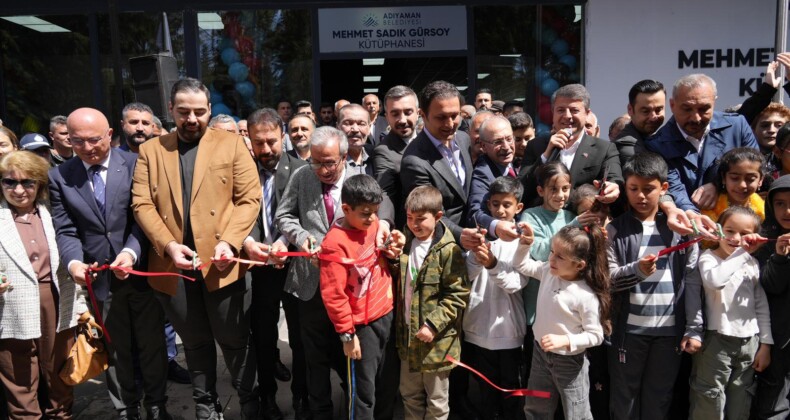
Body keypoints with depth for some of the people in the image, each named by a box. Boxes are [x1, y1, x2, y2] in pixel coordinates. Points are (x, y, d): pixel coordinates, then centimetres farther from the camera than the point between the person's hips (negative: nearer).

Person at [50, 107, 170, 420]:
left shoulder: (134, 164, -3)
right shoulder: (59, 176, 3)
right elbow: (65, 230, 0)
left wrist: (131, 252, -24)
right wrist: (73, 262, -20)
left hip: (141, 272, -1)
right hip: (100, 279, 2)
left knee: (152, 345, 11)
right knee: (116, 351, 15)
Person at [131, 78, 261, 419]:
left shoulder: (231, 143, 3)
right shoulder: (151, 150, 9)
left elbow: (250, 198, -3)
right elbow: (142, 204, 1)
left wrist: (229, 242, -16)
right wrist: (168, 246, -13)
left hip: (220, 262, -2)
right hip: (173, 265, 2)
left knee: (234, 340, 10)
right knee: (194, 343, 17)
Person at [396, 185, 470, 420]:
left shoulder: (448, 251, -16)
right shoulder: (405, 244, 4)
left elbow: (458, 295, -17)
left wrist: (433, 325, -21)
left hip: (436, 341, -6)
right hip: (407, 337, 6)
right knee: (410, 395, 22)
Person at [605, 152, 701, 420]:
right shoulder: (615, 229, -1)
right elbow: (605, 279, -6)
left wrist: (694, 329, -3)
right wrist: (636, 270, -24)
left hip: (670, 330, 1)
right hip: (627, 329, -1)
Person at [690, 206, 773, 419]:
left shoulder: (753, 263, 8)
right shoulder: (709, 257, -8)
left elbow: (762, 305, 11)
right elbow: (715, 281, -32)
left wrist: (765, 344, 9)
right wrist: (740, 253, -26)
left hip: (749, 341, 5)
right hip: (717, 339, -5)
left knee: (740, 401, 14)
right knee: (710, 397, 0)